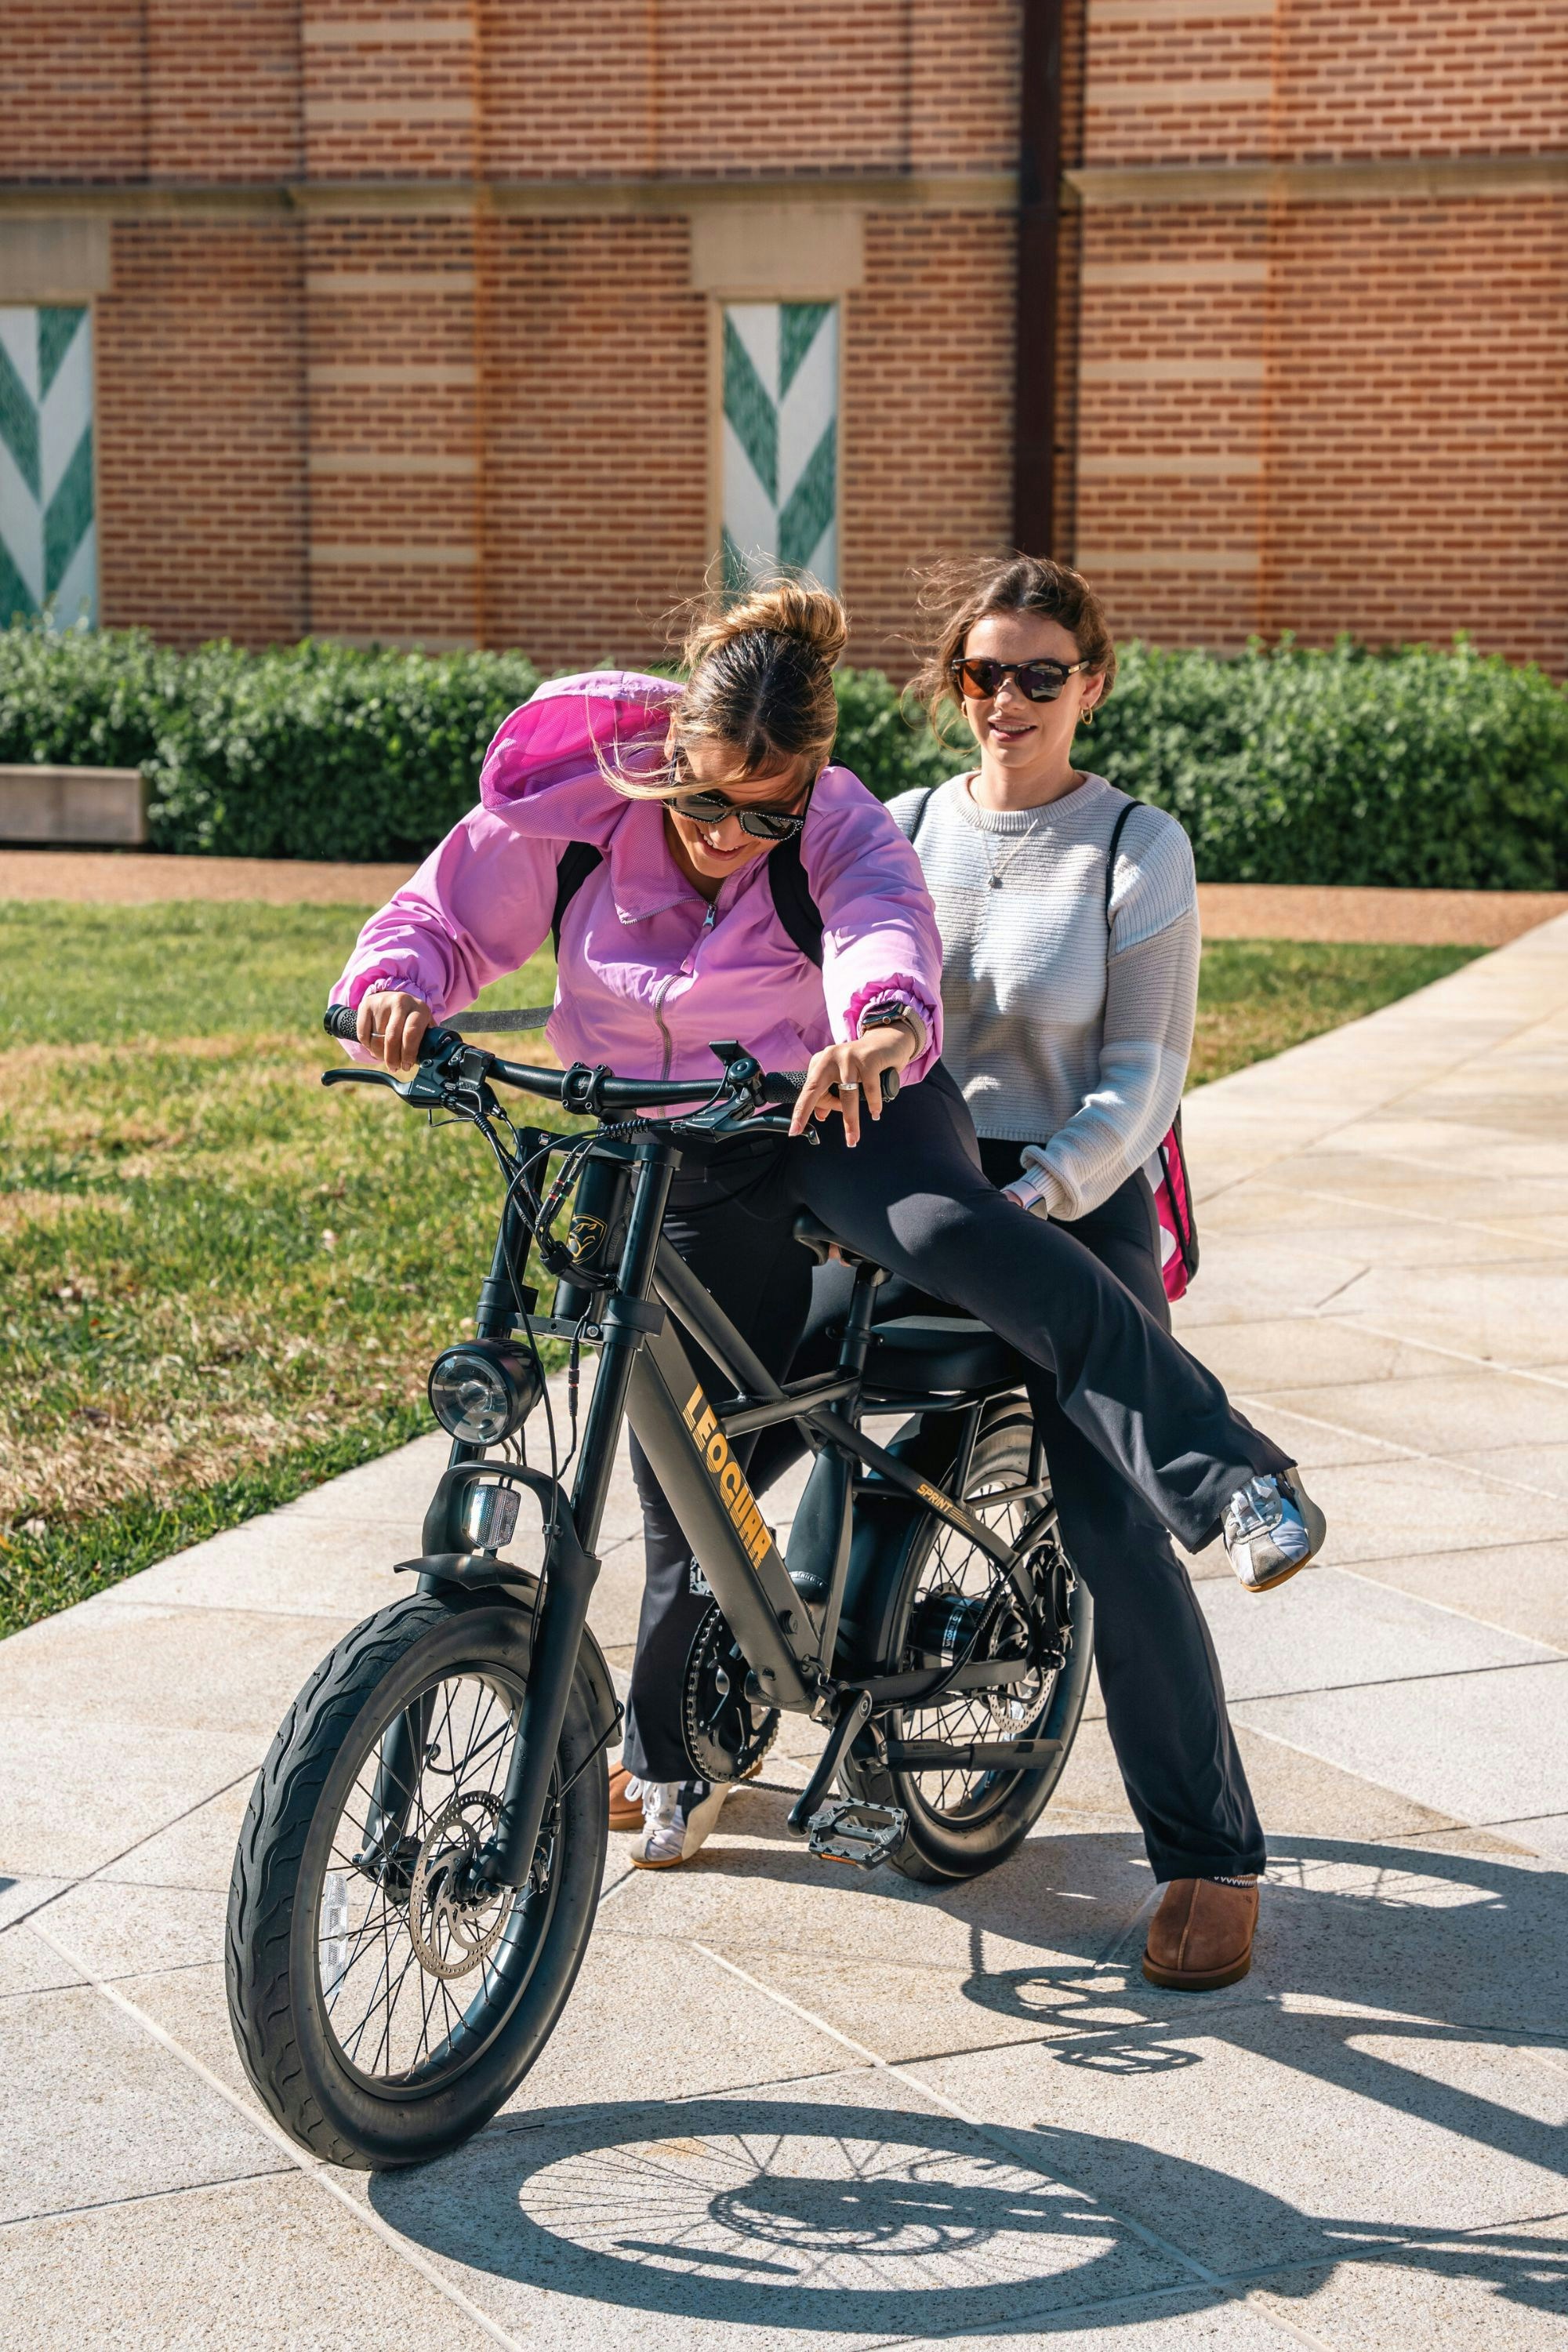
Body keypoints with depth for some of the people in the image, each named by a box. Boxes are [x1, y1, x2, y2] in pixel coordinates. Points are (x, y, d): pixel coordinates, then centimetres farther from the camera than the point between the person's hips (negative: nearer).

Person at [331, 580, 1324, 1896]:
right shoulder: (573, 808, -8)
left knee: (952, 1230, -37)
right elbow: (449, 915, 1)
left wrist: (882, 1014, -59)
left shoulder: (838, 830, -15)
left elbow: (886, 921, -36)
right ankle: (676, 1757, 31)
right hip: (680, 1170, 2)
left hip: (838, 1113, -2)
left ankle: (1230, 1478, -44)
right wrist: (397, 988, -23)